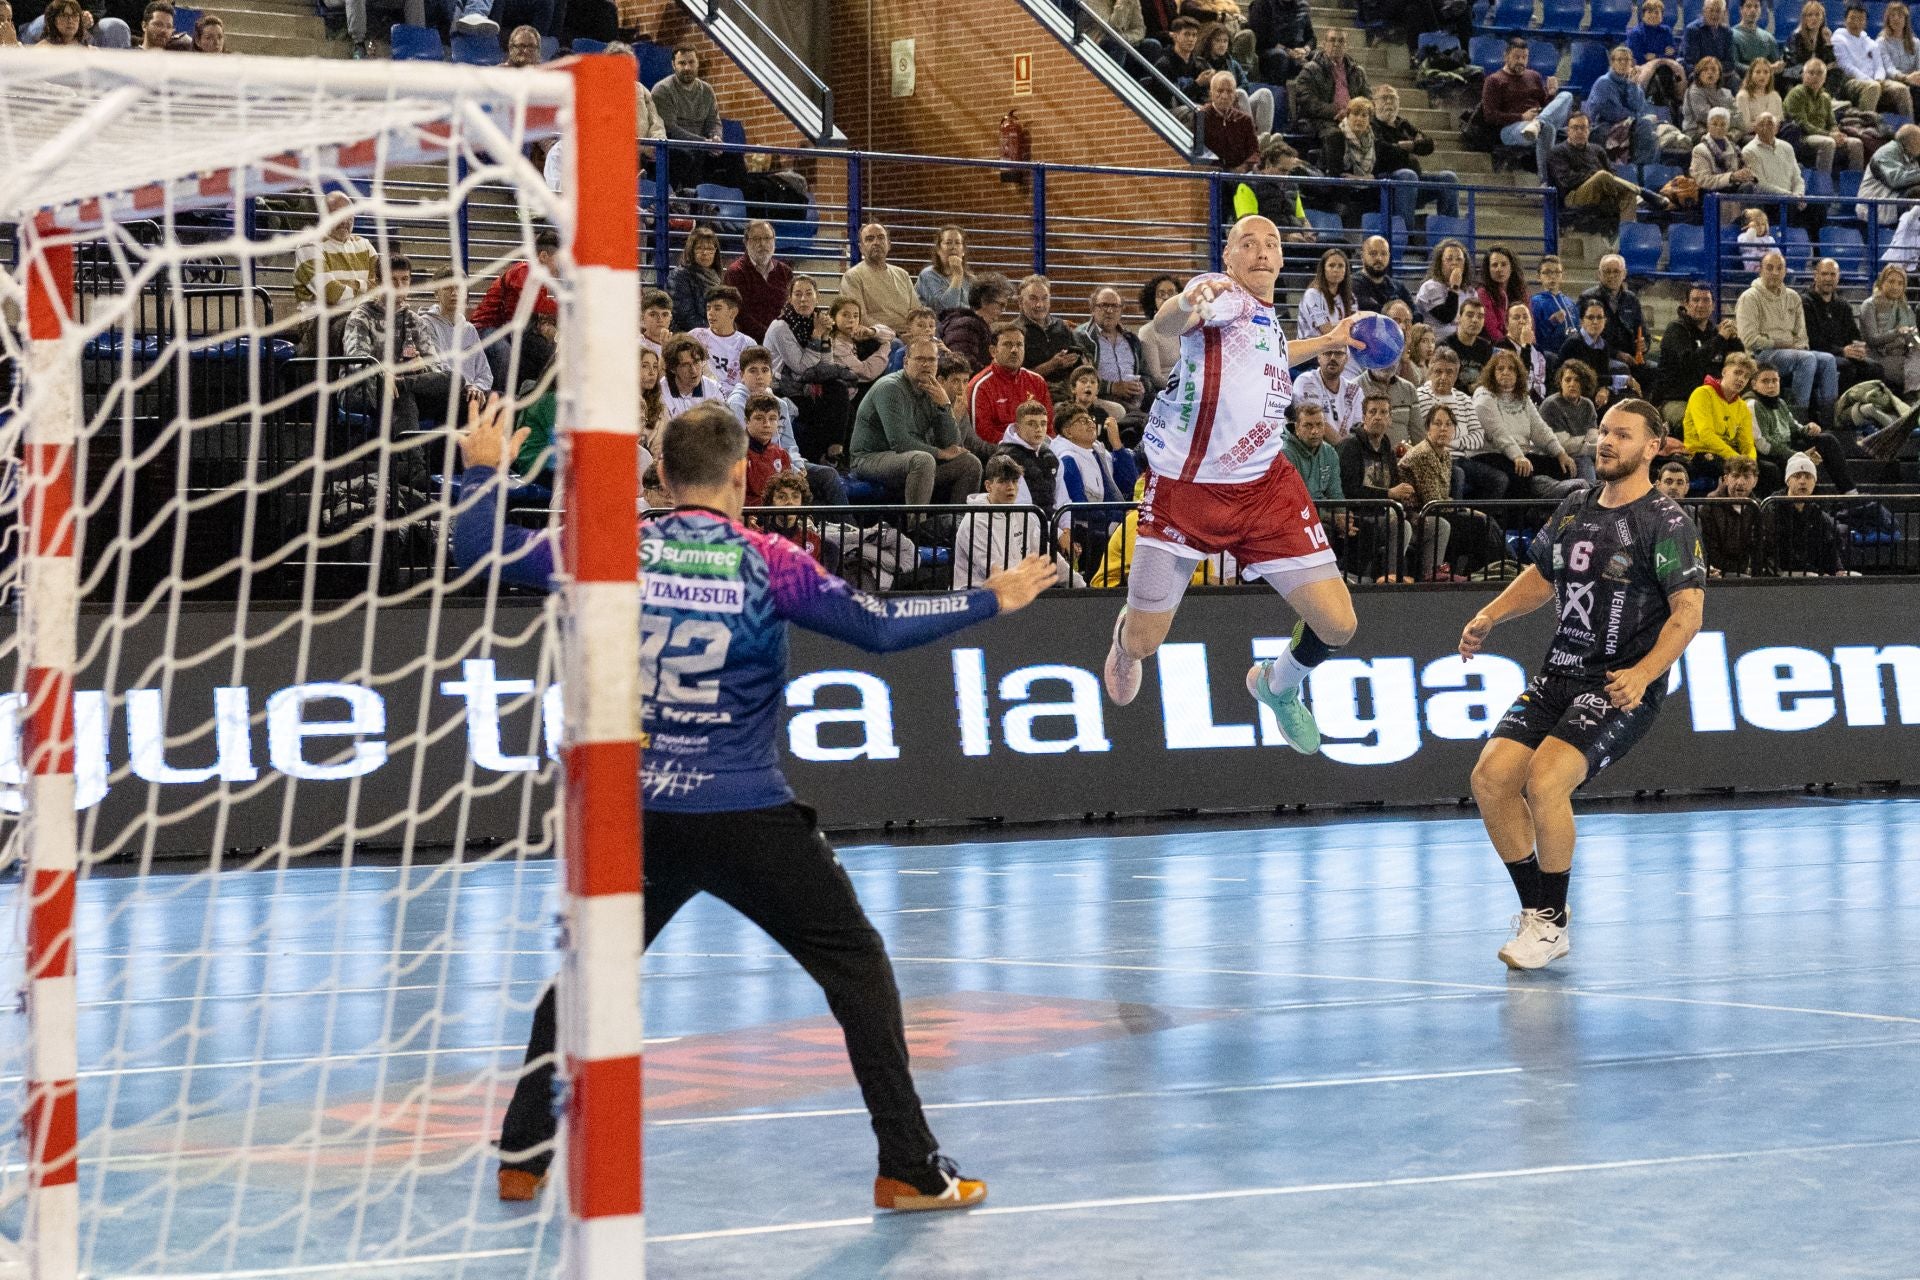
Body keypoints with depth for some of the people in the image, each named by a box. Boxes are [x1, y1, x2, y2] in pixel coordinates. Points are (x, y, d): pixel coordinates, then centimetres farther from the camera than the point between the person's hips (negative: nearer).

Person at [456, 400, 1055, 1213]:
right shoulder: (768, 564, -7)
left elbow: (474, 548, 2)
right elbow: (880, 629, -7)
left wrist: (484, 470, 20)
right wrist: (990, 600, 4)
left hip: (636, 815, 3)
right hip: (745, 818, -3)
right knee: (858, 967, 8)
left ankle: (522, 1158, 23)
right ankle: (909, 1169, 5)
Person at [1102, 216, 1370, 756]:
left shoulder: (1268, 319, 9)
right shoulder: (1224, 295, -13)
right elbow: (1167, 324, -39)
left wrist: (1328, 341, 32)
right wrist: (1184, 304, -62)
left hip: (1263, 486, 6)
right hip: (1184, 486, -6)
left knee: (1337, 625, -5)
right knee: (1143, 643, 2)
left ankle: (1278, 685, 28)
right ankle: (1125, 635, 42)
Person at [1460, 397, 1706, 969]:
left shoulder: (1665, 521, -9)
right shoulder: (1574, 509, 12)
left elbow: (1689, 609, -15)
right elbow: (1542, 576, 28)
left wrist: (1644, 673, -28)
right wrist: (1489, 616, 12)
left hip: (1623, 686, -7)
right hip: (1560, 675, 7)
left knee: (1544, 778, -26)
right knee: (1490, 777, -9)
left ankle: (1552, 923, -9)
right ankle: (1537, 909, 7)